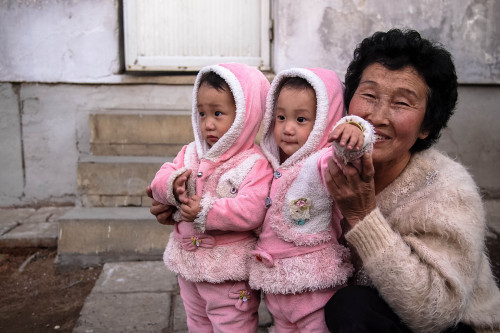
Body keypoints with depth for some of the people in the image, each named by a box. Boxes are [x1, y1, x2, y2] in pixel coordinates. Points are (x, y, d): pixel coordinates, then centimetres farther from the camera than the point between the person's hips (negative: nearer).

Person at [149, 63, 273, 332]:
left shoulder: (254, 164, -18)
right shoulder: (191, 153, 4)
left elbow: (250, 210, -29)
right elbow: (159, 181, 2)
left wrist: (205, 212, -28)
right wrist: (172, 185, -20)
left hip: (229, 272, -7)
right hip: (188, 264, 7)